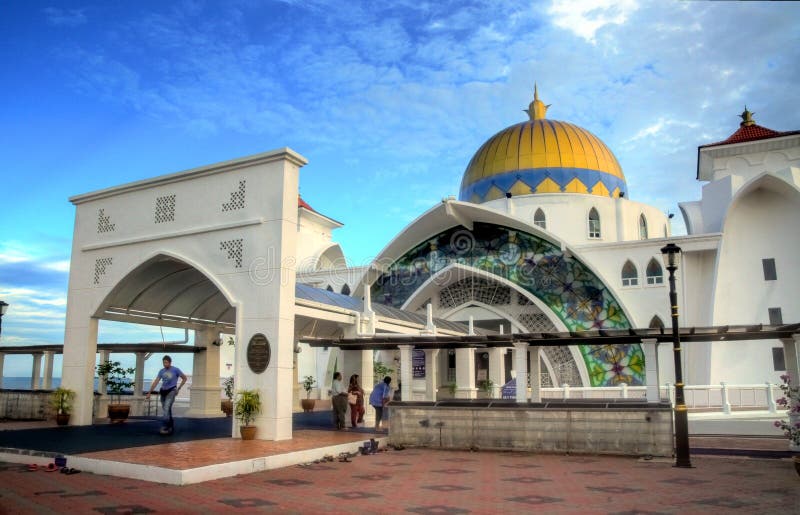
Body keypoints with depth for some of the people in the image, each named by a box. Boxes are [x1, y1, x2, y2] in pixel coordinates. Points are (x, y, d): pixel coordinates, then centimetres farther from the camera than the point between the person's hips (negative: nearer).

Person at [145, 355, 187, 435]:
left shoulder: (176, 370, -4)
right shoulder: (161, 371, 7)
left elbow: (184, 378, 4)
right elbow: (155, 382, 4)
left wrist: (178, 388, 1)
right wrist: (149, 393, -1)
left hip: (171, 391, -5)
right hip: (163, 391, 5)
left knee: (166, 408, -20)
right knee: (167, 410, 10)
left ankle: (164, 427, -22)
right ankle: (171, 427, 23)